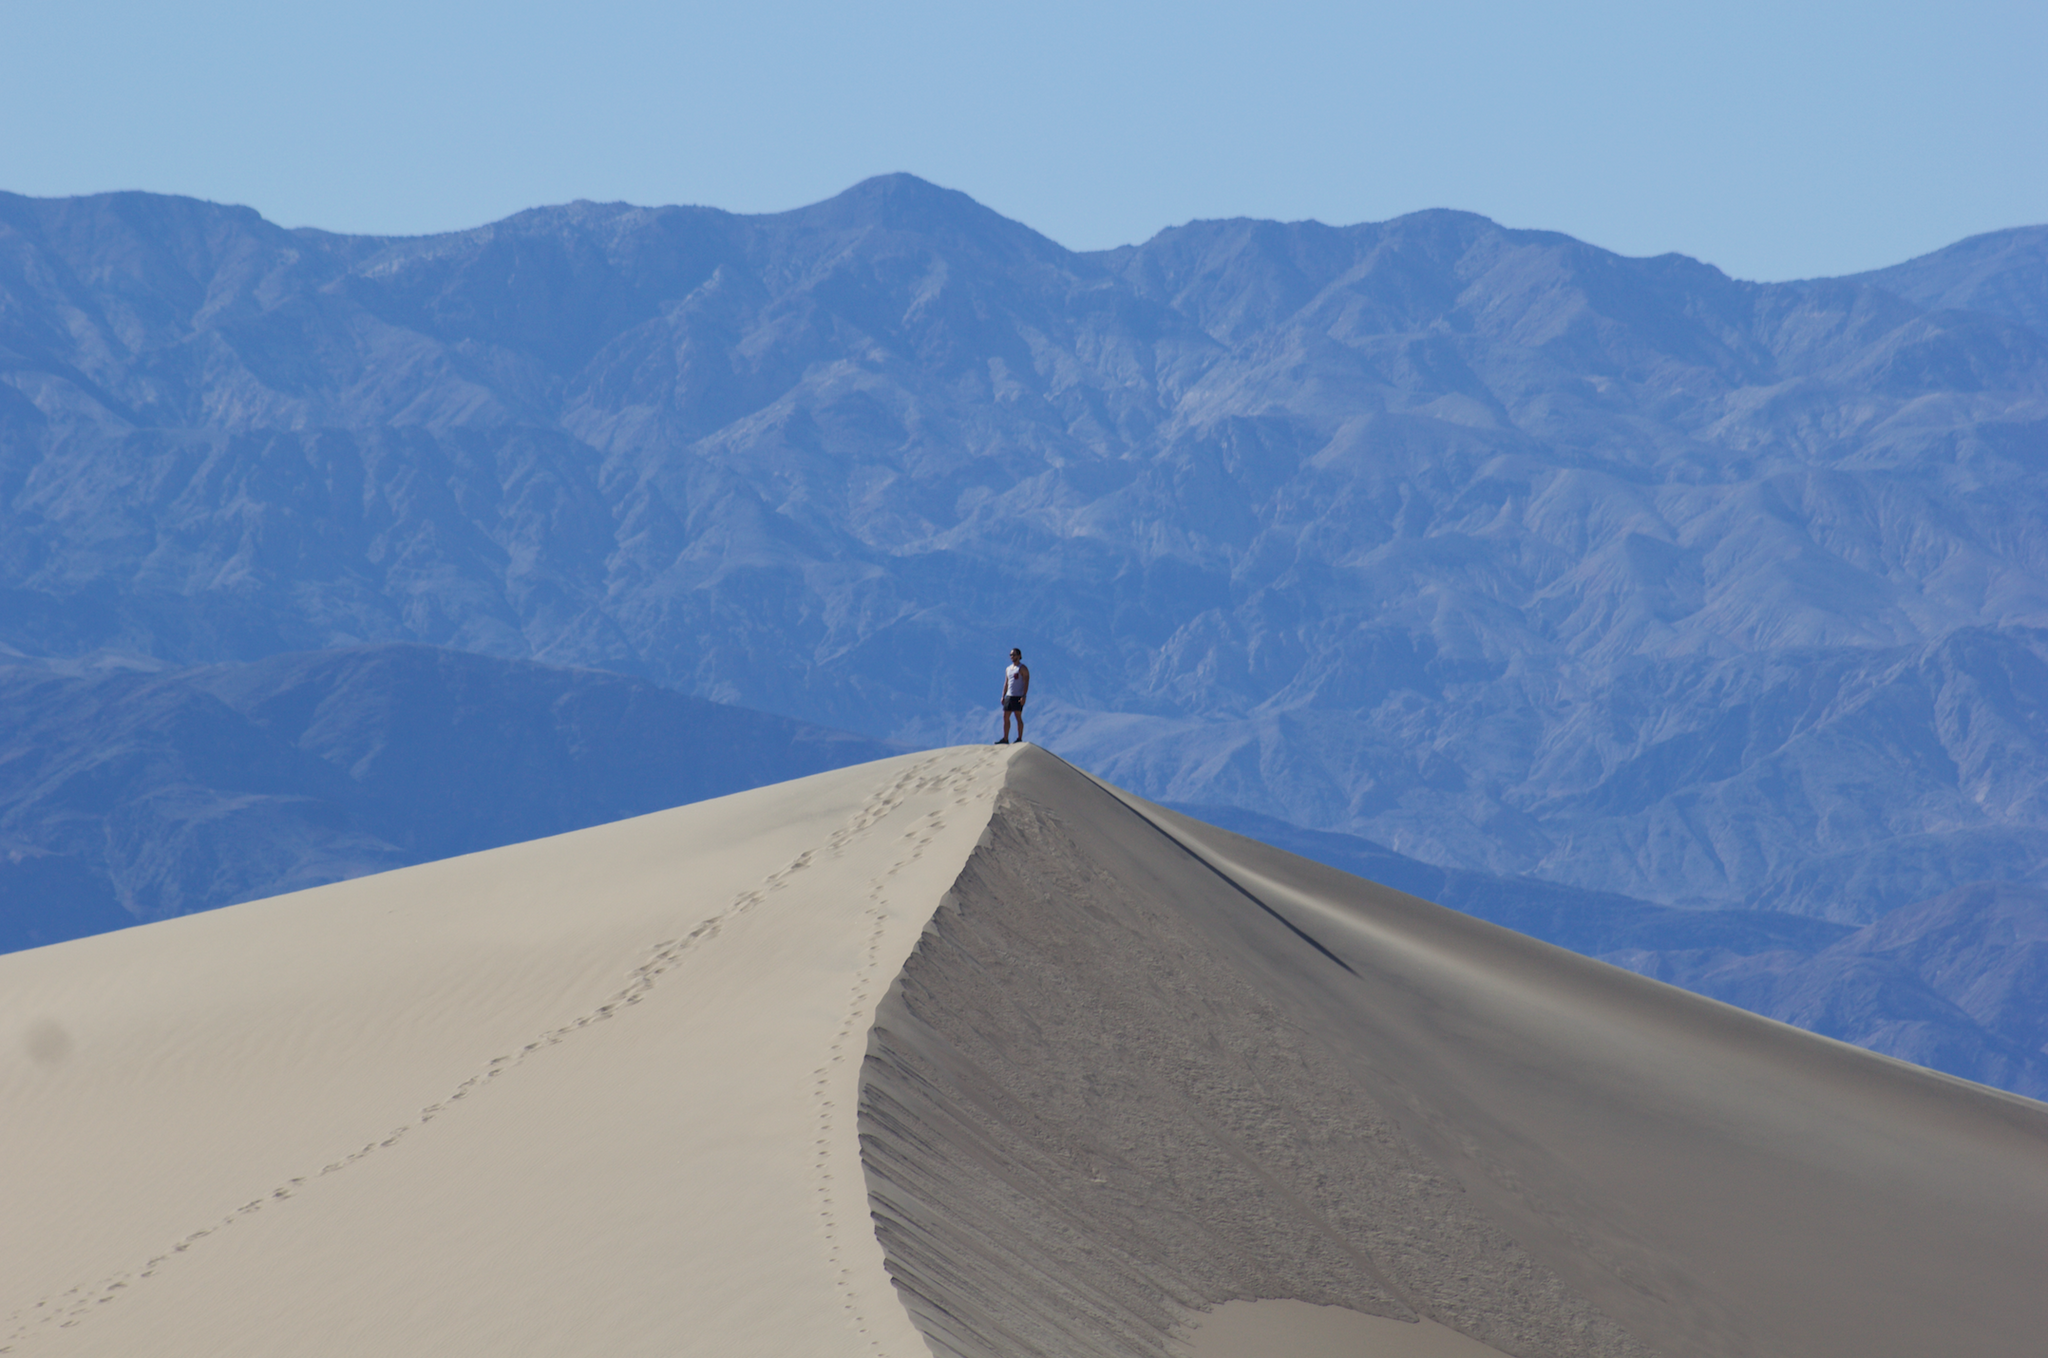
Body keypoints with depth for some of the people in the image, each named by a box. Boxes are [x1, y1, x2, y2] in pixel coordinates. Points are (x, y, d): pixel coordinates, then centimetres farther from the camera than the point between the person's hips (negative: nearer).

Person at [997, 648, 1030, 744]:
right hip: (1009, 696, 8)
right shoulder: (1008, 669, 18)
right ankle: (1005, 739, 7)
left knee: (1018, 718, -6)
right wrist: (1003, 696, 13)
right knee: (1005, 717, 4)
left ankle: (1019, 739, -2)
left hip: (1018, 697, -8)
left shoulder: (1023, 668, -5)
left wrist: (1024, 696, -19)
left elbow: (1026, 682, -11)